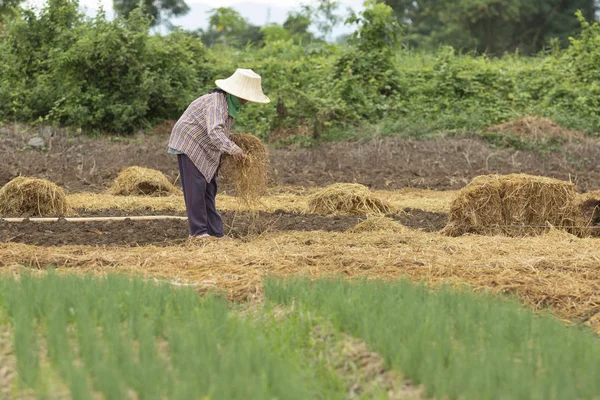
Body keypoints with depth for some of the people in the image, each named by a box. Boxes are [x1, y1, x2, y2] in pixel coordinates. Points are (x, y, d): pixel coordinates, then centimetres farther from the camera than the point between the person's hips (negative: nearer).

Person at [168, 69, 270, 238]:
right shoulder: (216, 103, -28)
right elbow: (214, 131, -44)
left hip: (205, 148, 10)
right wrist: (232, 149, -56)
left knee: (209, 188, 9)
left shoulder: (232, 103, 4)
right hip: (189, 142, -10)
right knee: (196, 186, -12)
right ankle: (198, 231, -10)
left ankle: (215, 231, 11)